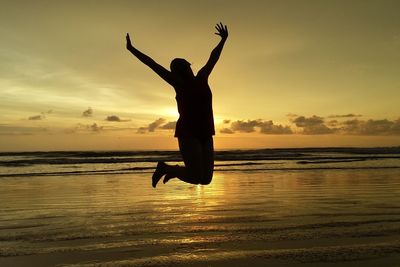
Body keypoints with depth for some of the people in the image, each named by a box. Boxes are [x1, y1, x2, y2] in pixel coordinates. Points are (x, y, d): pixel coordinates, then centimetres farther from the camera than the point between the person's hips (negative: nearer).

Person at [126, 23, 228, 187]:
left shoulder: (201, 78, 14)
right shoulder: (179, 83, 2)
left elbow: (213, 58, 26)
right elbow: (153, 65, 4)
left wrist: (223, 39, 36)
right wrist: (132, 49, 7)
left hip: (205, 135, 6)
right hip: (188, 134, -6)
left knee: (206, 179, 5)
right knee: (195, 179, -13)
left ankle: (173, 171, 30)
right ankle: (164, 168, 12)